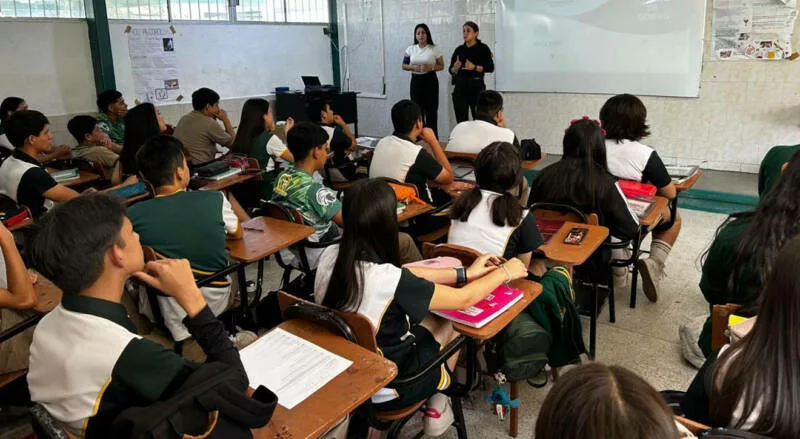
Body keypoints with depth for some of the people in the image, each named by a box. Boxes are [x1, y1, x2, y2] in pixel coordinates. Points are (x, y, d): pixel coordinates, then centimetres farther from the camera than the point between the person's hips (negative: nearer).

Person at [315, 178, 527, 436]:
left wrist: (465, 274, 5)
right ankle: (436, 407, 31)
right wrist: (504, 272, 2)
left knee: (425, 317, 24)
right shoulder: (389, 280, -33)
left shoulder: (330, 256, -14)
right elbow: (464, 300, -17)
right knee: (450, 321, 18)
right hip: (382, 390, -6)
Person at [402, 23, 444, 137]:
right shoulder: (411, 49, 6)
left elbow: (441, 66, 2)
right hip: (416, 81, 3)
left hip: (430, 81, -3)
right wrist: (412, 67, -11)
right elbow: (404, 66, 9)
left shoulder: (434, 49, -1)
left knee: (431, 111, -4)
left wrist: (431, 67, -17)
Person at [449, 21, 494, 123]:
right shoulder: (459, 49, 10)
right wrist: (455, 68, -12)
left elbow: (491, 68, -9)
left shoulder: (483, 48, 0)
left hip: (476, 86, -3)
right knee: (461, 120, 2)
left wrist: (474, 67, -21)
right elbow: (451, 70, 10)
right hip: (460, 86, 4)